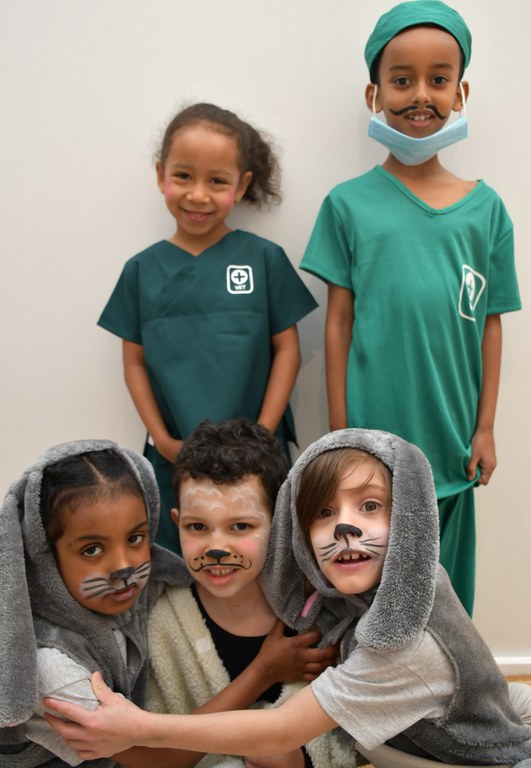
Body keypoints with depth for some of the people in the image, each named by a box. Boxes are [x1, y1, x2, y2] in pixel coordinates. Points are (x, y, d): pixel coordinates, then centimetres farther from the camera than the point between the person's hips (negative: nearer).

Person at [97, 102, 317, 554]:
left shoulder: (264, 259, -3)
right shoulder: (142, 270, 2)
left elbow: (287, 350, -1)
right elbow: (135, 362, 5)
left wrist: (261, 435, -7)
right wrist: (162, 440, -4)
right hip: (174, 461, 2)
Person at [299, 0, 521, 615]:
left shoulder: (485, 209, 2)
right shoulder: (349, 205, -3)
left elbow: (489, 324, 5)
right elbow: (339, 322, -2)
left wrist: (484, 427, 5)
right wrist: (339, 431, -2)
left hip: (449, 438, 2)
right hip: (373, 433, -2)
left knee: (442, 577, 16)